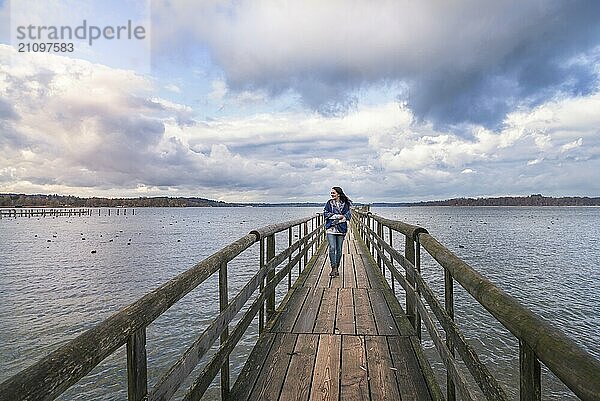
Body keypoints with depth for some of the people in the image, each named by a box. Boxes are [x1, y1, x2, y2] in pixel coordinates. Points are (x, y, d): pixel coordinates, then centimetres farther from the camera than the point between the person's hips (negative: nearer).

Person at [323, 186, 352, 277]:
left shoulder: (345, 204, 5)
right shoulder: (329, 203, 6)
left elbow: (348, 215, 0)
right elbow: (325, 214, -3)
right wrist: (338, 216, -10)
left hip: (341, 229, 1)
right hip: (331, 228, 0)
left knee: (339, 249, 6)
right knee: (332, 248, -12)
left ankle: (337, 268, 18)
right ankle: (333, 268, -7)